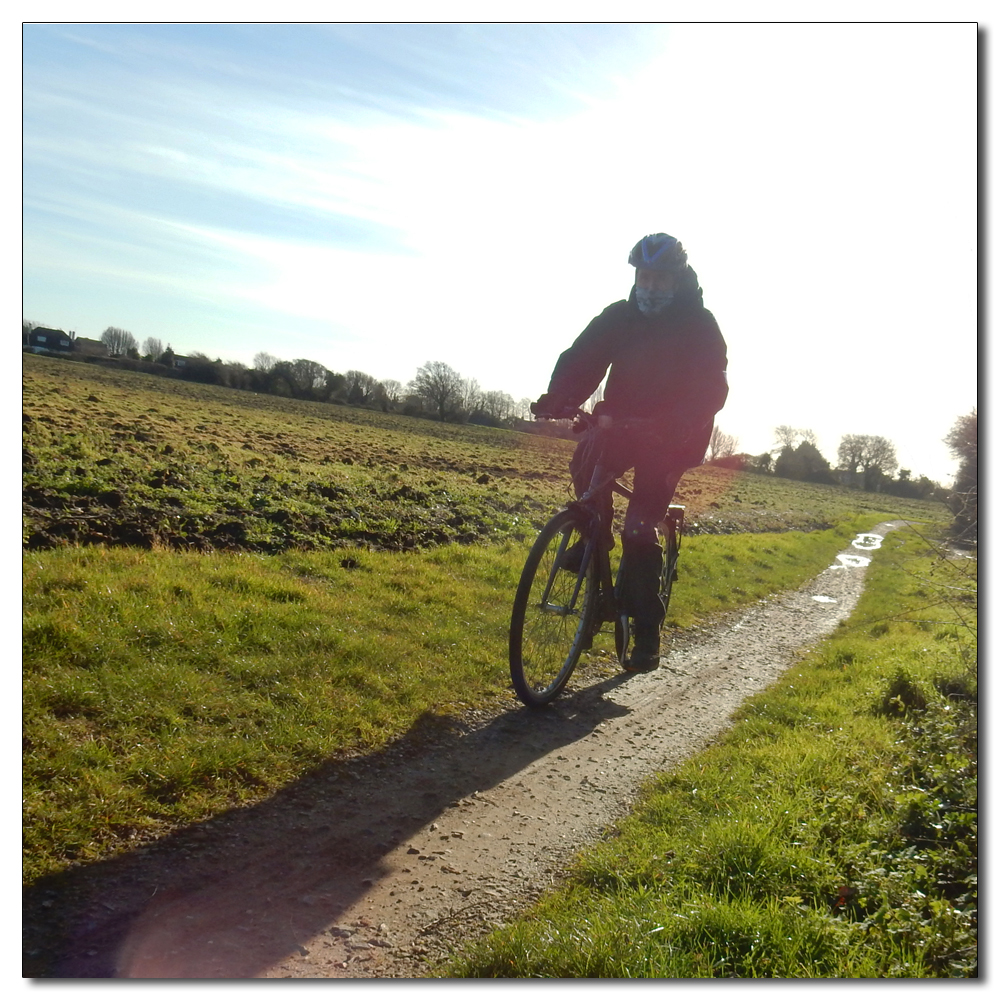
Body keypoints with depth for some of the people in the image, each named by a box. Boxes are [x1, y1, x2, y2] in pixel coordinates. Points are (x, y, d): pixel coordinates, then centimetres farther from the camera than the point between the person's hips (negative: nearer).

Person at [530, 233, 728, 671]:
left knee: (640, 531, -14)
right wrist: (556, 399, -32)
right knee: (586, 461, -24)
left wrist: (677, 423, -40)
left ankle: (647, 632, -5)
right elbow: (581, 359, -12)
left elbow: (712, 389, -20)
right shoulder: (619, 317, 0)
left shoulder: (698, 326, -9)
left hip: (671, 437, -4)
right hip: (622, 423, 5)